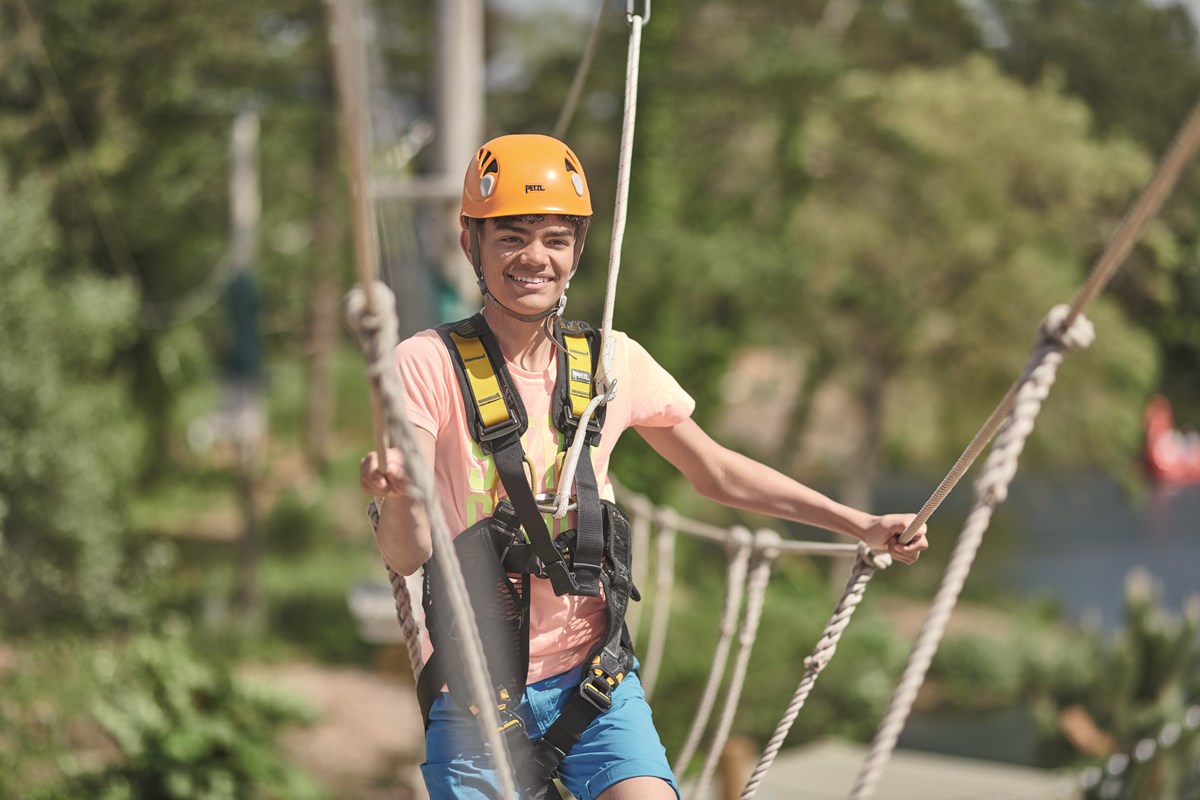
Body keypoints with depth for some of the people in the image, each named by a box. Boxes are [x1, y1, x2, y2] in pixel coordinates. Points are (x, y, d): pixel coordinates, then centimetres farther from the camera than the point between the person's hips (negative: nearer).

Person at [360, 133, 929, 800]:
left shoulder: (613, 362, 3)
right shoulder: (429, 364, -8)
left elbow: (716, 471, 18)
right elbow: (408, 555, -15)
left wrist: (860, 524, 16)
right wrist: (398, 496, -37)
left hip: (595, 681, 2)